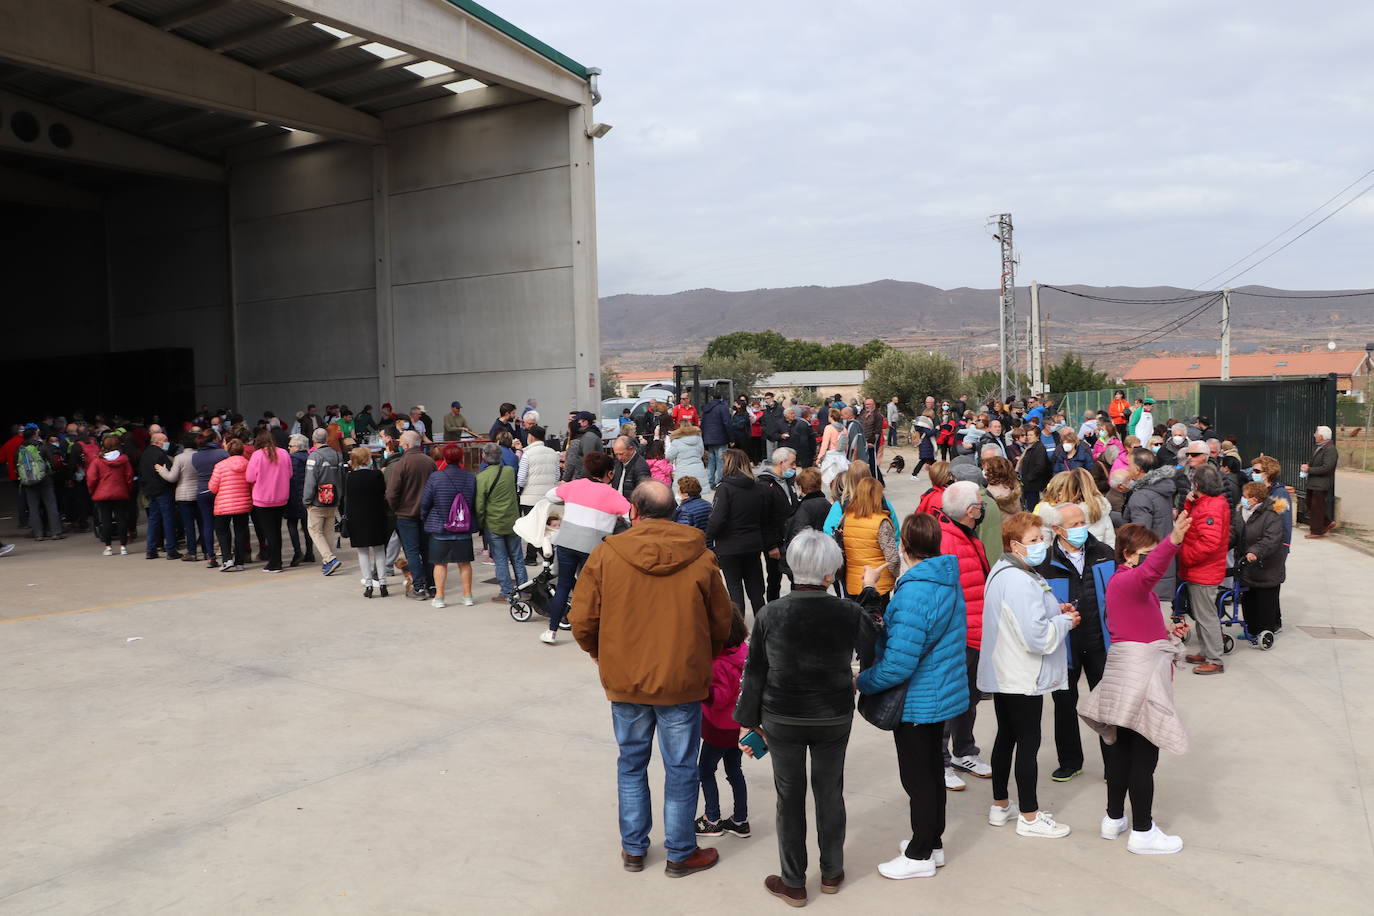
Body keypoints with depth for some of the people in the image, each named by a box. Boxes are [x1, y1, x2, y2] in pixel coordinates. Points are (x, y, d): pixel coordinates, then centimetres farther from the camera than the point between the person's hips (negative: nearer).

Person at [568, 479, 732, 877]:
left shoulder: (604, 554, -9)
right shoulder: (700, 558, -7)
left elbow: (583, 623, -5)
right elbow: (720, 625, 2)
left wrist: (600, 655, 16)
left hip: (625, 680, 1)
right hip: (682, 681, -1)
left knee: (631, 763, 19)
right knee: (680, 769, 13)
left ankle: (633, 848, 30)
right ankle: (680, 854, 25)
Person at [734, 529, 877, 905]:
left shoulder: (769, 615, -14)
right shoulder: (849, 613, -15)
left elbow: (755, 673, -7)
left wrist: (748, 721, 4)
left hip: (782, 720, -1)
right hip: (834, 719, 1)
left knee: (790, 798, 12)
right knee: (830, 793, 18)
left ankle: (793, 883, 24)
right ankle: (831, 873, 34)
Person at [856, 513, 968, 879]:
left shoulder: (914, 592, -29)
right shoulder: (949, 581, 1)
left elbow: (899, 663, -31)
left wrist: (862, 682, -16)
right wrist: (887, 626, 11)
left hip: (917, 701, -9)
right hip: (943, 694, 9)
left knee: (917, 778, 6)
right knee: (932, 770, 21)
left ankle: (920, 856, 20)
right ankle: (933, 843, 36)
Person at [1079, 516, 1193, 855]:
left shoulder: (1120, 582, 16)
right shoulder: (1128, 580, -15)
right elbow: (1150, 571, -40)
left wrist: (1167, 633, 10)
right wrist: (1173, 541, -55)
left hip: (1126, 678, 10)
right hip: (1138, 677, -10)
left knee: (1122, 747, 17)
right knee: (1144, 754, -2)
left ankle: (1114, 818, 28)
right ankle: (1142, 832, 6)